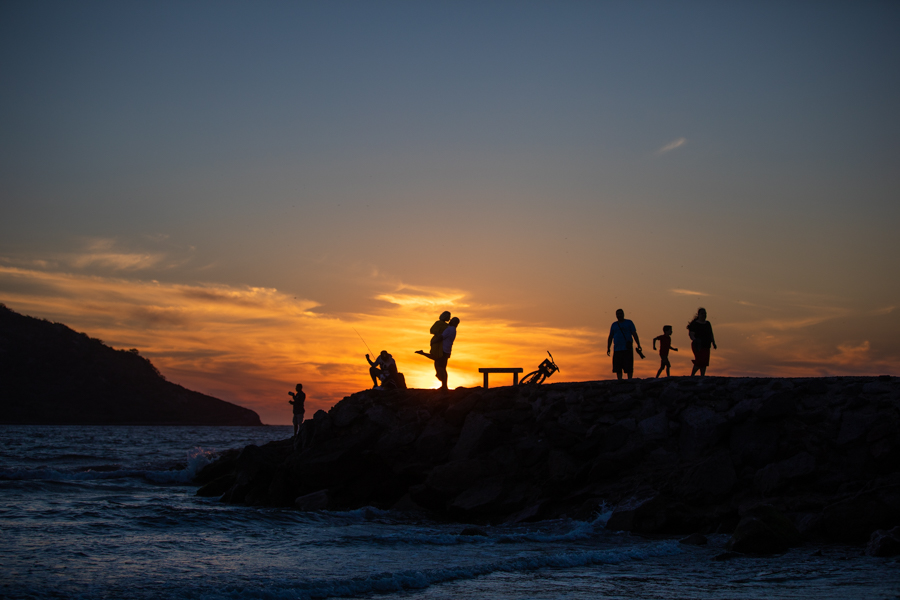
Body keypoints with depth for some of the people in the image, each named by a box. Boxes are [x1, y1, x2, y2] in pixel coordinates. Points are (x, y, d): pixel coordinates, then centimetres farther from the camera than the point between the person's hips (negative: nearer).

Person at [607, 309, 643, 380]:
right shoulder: (614, 325, 14)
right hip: (617, 349, 3)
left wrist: (638, 345, -10)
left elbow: (635, 335, 0)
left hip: (627, 349, -3)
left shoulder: (629, 323, 5)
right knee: (617, 368, -1)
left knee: (628, 367, -7)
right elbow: (610, 337, 16)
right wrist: (608, 348, 5)